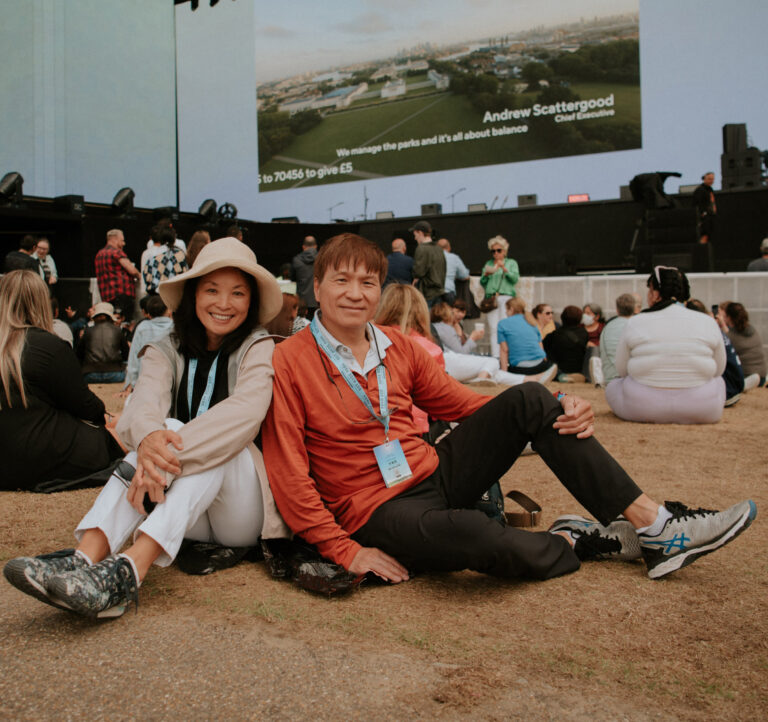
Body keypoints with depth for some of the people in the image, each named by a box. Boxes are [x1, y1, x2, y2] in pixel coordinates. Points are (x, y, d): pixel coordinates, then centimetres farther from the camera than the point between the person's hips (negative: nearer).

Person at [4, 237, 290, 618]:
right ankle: (85, 558, -42)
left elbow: (247, 409, -23)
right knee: (166, 431, -25)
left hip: (243, 512, -2)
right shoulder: (166, 352, 8)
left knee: (214, 443, -30)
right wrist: (150, 438, -39)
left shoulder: (258, 348, -1)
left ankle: (129, 570, -47)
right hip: (187, 520, 2)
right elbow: (143, 403, -14)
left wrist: (174, 451, -37)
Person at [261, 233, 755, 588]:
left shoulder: (398, 348, 7)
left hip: (436, 474, 6)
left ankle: (654, 525, -10)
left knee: (529, 399, -11)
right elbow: (288, 474, -11)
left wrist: (558, 413, -4)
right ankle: (576, 543, -6)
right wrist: (346, 551, -16)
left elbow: (464, 403, 10)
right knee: (470, 532, -39)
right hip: (380, 510, -6)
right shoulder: (288, 363, -9)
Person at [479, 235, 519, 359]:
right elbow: (482, 283, 17)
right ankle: (495, 356, -9)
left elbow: (515, 279, -1)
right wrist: (486, 275, -3)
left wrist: (504, 268, -12)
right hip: (491, 299, 3)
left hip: (506, 297, -3)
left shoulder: (511, 263, 15)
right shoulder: (488, 264, 22)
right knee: (493, 329, -6)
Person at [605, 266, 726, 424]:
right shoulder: (708, 323, 0)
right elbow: (719, 369, 11)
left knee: (612, 386, 28)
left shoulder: (635, 323, -4)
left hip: (643, 409, -2)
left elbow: (621, 369, 6)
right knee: (718, 379, 34)